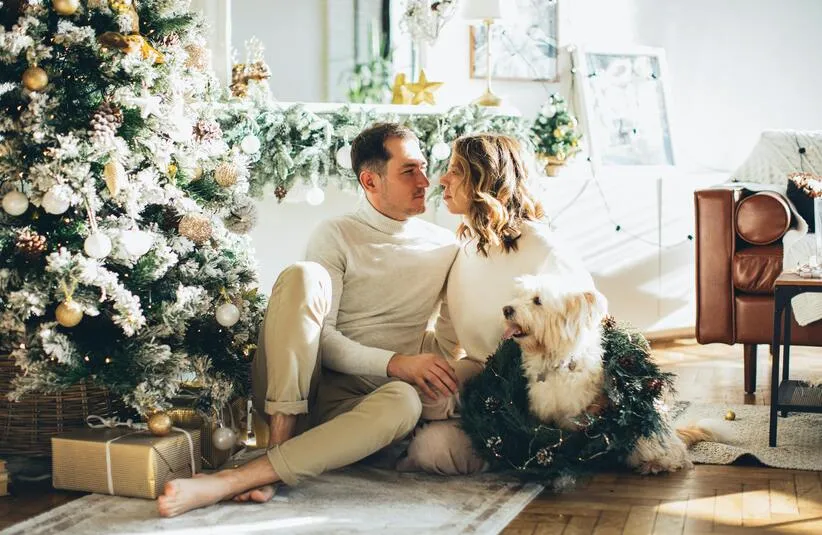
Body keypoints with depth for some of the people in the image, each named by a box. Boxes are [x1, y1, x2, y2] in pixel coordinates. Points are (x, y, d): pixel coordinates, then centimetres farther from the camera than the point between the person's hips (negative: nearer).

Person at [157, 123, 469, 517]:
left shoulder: (445, 248, 9)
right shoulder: (336, 236, 2)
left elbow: (448, 341, 13)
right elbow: (319, 336, -8)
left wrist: (435, 380, -10)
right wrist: (394, 363, -20)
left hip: (360, 401, 2)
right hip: (292, 386, -1)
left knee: (403, 401, -38)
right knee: (302, 276, -27)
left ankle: (228, 482, -42)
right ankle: (280, 442, -33)